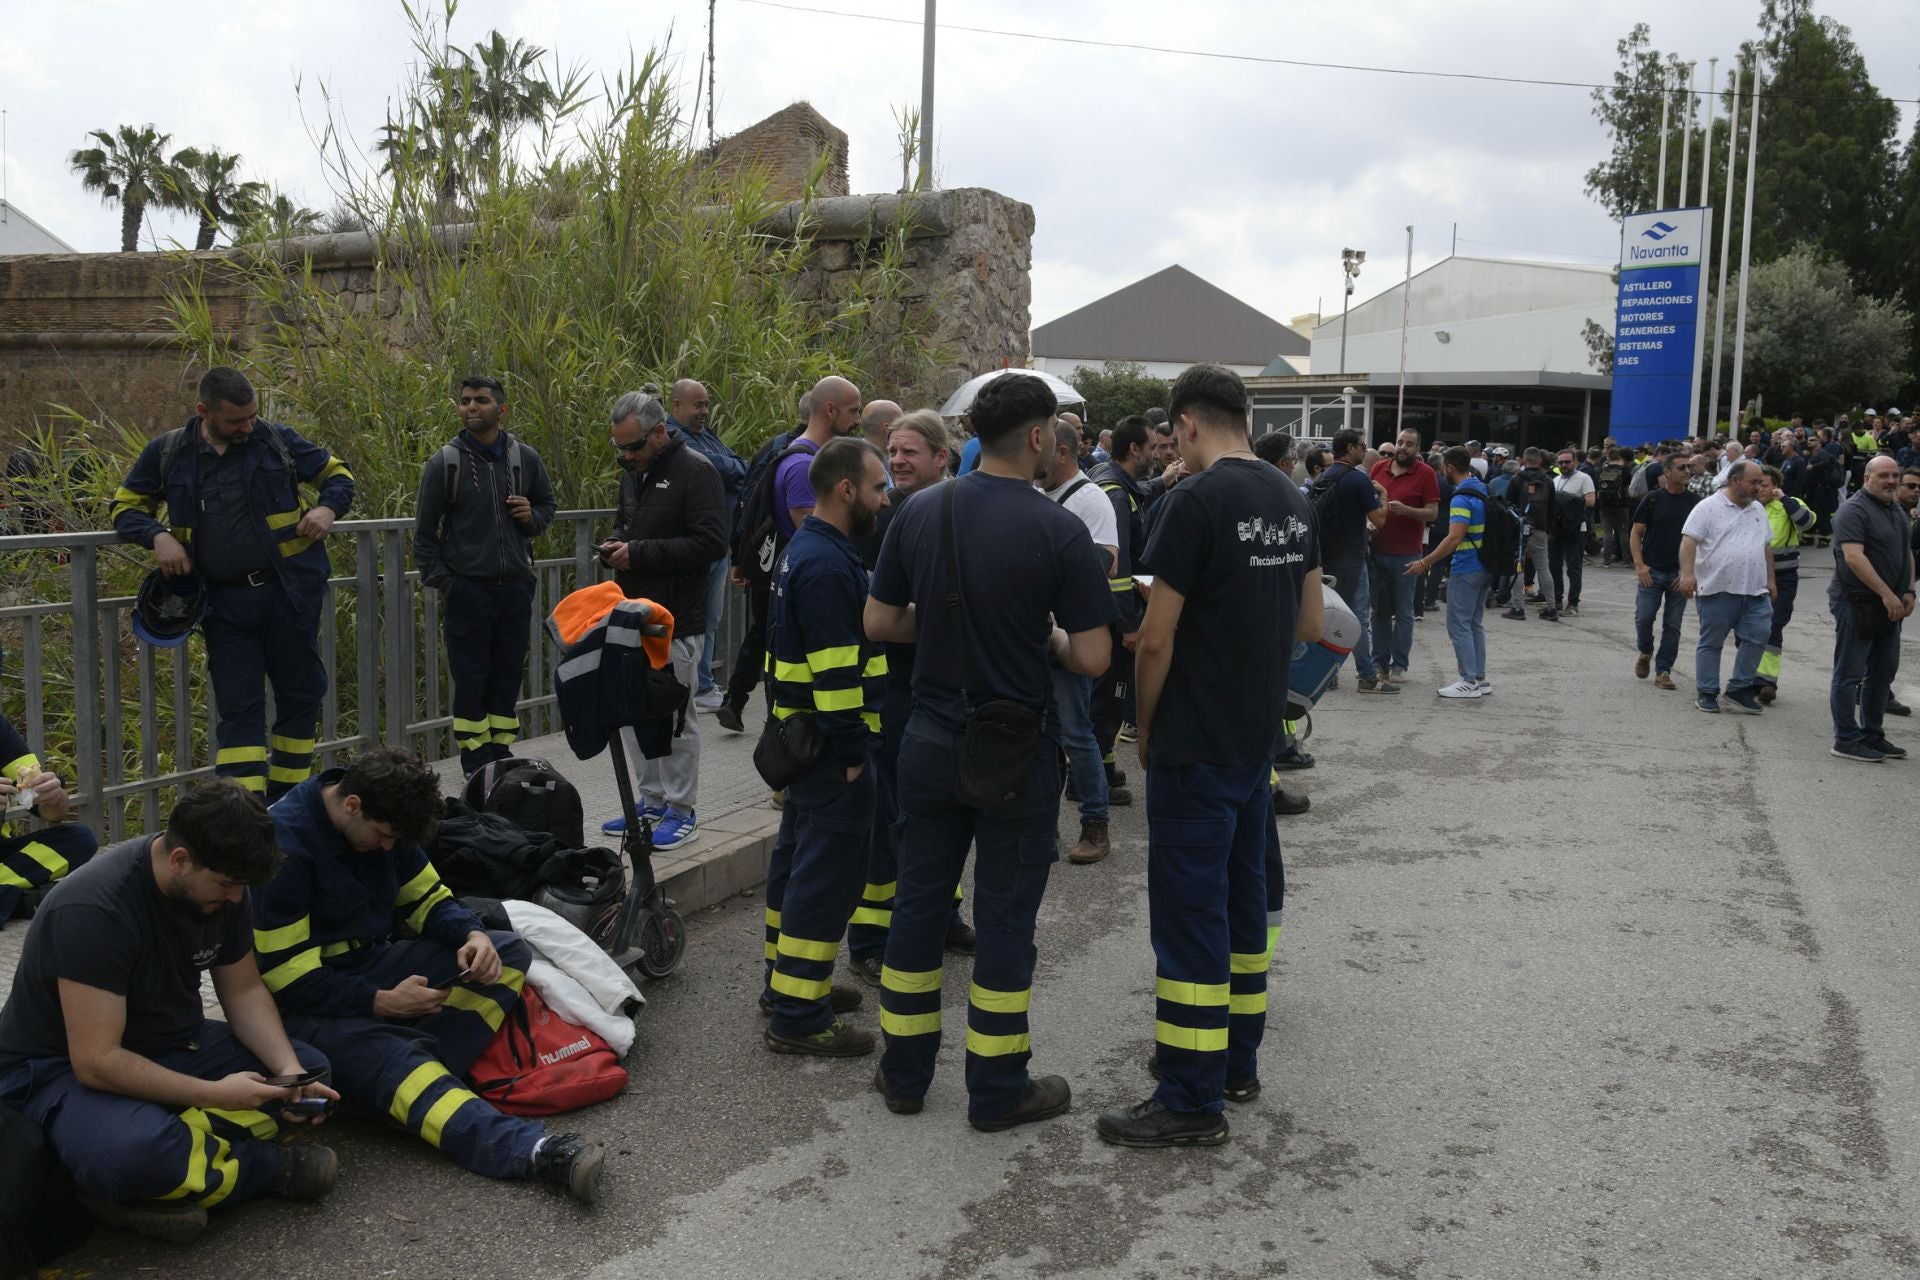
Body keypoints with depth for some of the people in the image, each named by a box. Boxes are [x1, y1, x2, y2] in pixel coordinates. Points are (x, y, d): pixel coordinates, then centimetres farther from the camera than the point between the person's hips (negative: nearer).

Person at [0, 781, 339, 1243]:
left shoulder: (222, 885, -9)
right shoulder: (94, 908, -30)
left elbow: (244, 991, 2)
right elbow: (97, 1061, -30)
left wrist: (289, 1071, -15)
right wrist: (215, 1093, -30)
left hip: (170, 1045, 7)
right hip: (60, 1066, -7)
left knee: (311, 1067, -8)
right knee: (131, 1152, -39)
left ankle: (170, 1157, -18)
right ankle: (265, 1167, -12)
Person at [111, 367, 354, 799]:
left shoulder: (277, 440, 1)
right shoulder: (167, 454, 3)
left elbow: (336, 473, 11)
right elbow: (126, 506, 13)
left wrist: (328, 508, -10)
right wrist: (158, 536, -8)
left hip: (289, 590, 0)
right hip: (224, 602, 0)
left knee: (300, 697, 8)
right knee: (238, 710, -1)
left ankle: (287, 805, 23)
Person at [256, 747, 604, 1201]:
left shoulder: (384, 823, 1)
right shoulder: (283, 844, -20)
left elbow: (430, 902, 10)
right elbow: (289, 980, -19)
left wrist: (473, 936, -12)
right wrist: (381, 1002, -23)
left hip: (373, 963, 8)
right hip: (305, 1006, -8)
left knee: (510, 953, -9)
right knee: (388, 1058, -38)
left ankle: (408, 1073, -28)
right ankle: (533, 1150, -56)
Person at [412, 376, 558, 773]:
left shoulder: (525, 458, 5)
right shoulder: (444, 462, -2)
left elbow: (547, 504, 20)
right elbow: (424, 532, 2)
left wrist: (533, 517, -4)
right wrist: (442, 581, -5)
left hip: (515, 587, 3)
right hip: (466, 589, -3)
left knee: (508, 677, 9)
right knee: (470, 680, 1)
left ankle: (501, 757, 20)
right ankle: (475, 765, 9)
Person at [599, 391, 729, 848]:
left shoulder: (695, 471, -13)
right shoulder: (632, 471, 13)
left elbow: (711, 543, -20)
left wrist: (640, 553, -20)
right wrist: (616, 544, 3)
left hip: (677, 619, -8)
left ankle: (681, 810, 11)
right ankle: (651, 800, 26)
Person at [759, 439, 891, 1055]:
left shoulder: (806, 551, 14)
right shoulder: (828, 566, -20)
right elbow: (836, 670, -24)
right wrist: (852, 751, -20)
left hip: (801, 735, 11)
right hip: (831, 743, -11)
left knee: (799, 856, 18)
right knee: (829, 871, -6)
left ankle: (787, 983, 31)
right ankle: (798, 1015, -1)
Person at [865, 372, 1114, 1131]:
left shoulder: (920, 514, -1)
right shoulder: (1058, 530, -14)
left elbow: (879, 624, 4)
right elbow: (1091, 659, -14)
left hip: (931, 740, 4)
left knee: (919, 899, 14)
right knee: (1005, 914, 7)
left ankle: (904, 1073, 26)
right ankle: (997, 1089, 18)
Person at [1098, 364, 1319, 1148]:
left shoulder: (1197, 500, -17)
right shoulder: (1292, 501, 7)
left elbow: (1155, 641, -16)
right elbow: (1309, 623, 16)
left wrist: (1145, 728, -2)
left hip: (1196, 744, -8)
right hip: (1259, 735, 8)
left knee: (1188, 912, -2)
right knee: (1241, 898, 17)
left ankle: (1191, 1102, 5)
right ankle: (1236, 1060, 30)